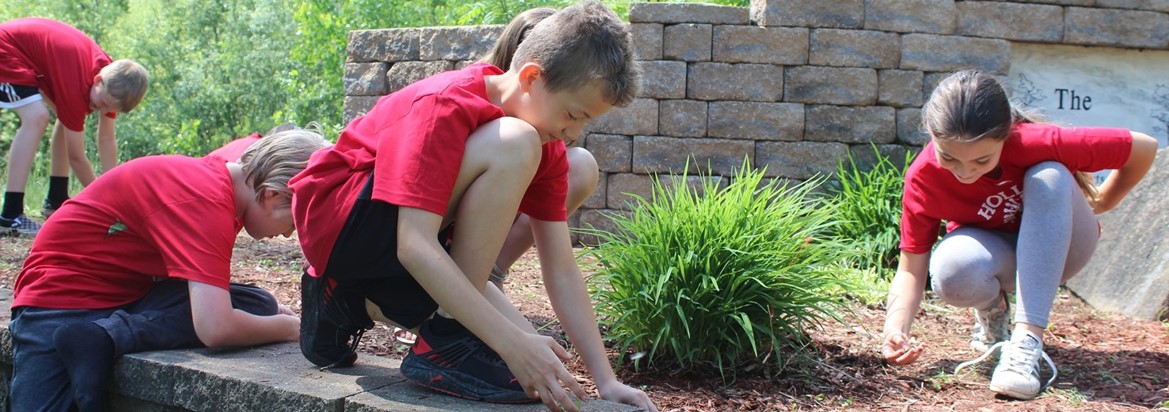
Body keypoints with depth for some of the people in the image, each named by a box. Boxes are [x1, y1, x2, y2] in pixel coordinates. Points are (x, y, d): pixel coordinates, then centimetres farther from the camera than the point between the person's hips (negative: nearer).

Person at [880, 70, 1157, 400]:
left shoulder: (1036, 143, -32)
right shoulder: (923, 178, -26)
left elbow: (1144, 148, -21)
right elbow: (911, 268, -22)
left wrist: (1100, 203, -5)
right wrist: (895, 329, -39)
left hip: (1055, 252, 0)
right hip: (993, 253, 0)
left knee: (1049, 176, -33)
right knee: (951, 269, -36)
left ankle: (1027, 339, -37)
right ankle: (992, 311, 2)